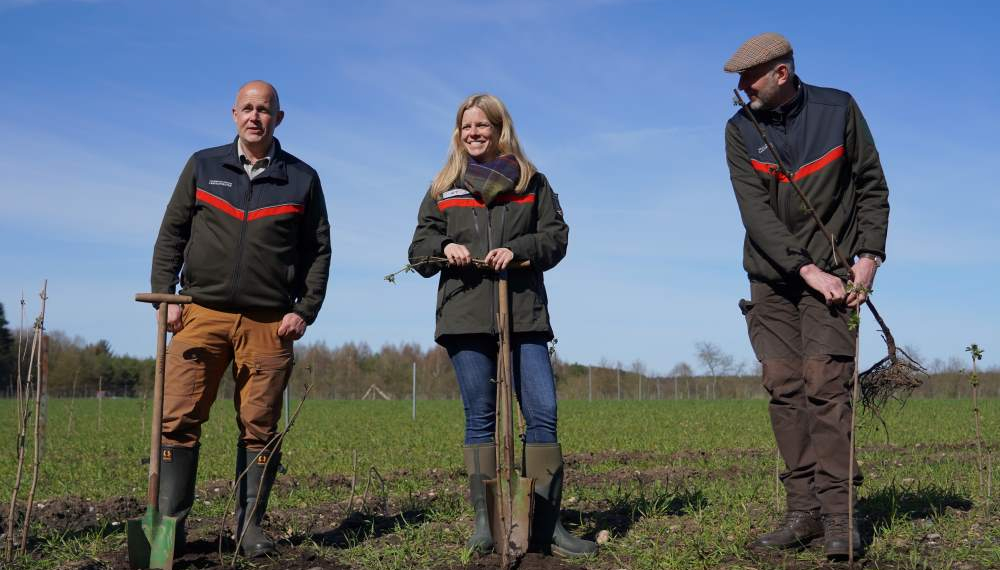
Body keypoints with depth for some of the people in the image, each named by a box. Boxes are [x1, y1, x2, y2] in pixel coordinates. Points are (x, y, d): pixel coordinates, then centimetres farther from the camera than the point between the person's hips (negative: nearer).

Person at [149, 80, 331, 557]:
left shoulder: (302, 178, 10)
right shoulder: (202, 167, 12)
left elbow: (319, 250, 11)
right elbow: (171, 235, 11)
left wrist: (305, 310, 0)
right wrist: (165, 296, 0)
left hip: (269, 322, 0)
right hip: (202, 314, 1)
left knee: (260, 426, 1)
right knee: (178, 419, -6)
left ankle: (250, 527, 10)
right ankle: (169, 524, 1)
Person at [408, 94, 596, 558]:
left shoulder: (531, 181, 14)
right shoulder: (444, 187, 17)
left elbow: (556, 235, 7)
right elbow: (419, 247, 14)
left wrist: (518, 250, -12)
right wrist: (445, 247, -8)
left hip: (524, 314, 0)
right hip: (465, 315, 1)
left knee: (542, 413, -6)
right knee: (480, 416, 2)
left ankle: (546, 523, -1)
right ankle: (485, 521, 7)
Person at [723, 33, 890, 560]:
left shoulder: (838, 109, -2)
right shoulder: (740, 130, -1)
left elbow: (872, 186, 3)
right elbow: (755, 211, -11)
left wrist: (869, 254, -10)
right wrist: (806, 269, -20)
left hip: (831, 271, -2)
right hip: (772, 276, 2)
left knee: (826, 384, -11)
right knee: (785, 389, -1)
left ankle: (836, 514, -8)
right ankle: (803, 511, 4)